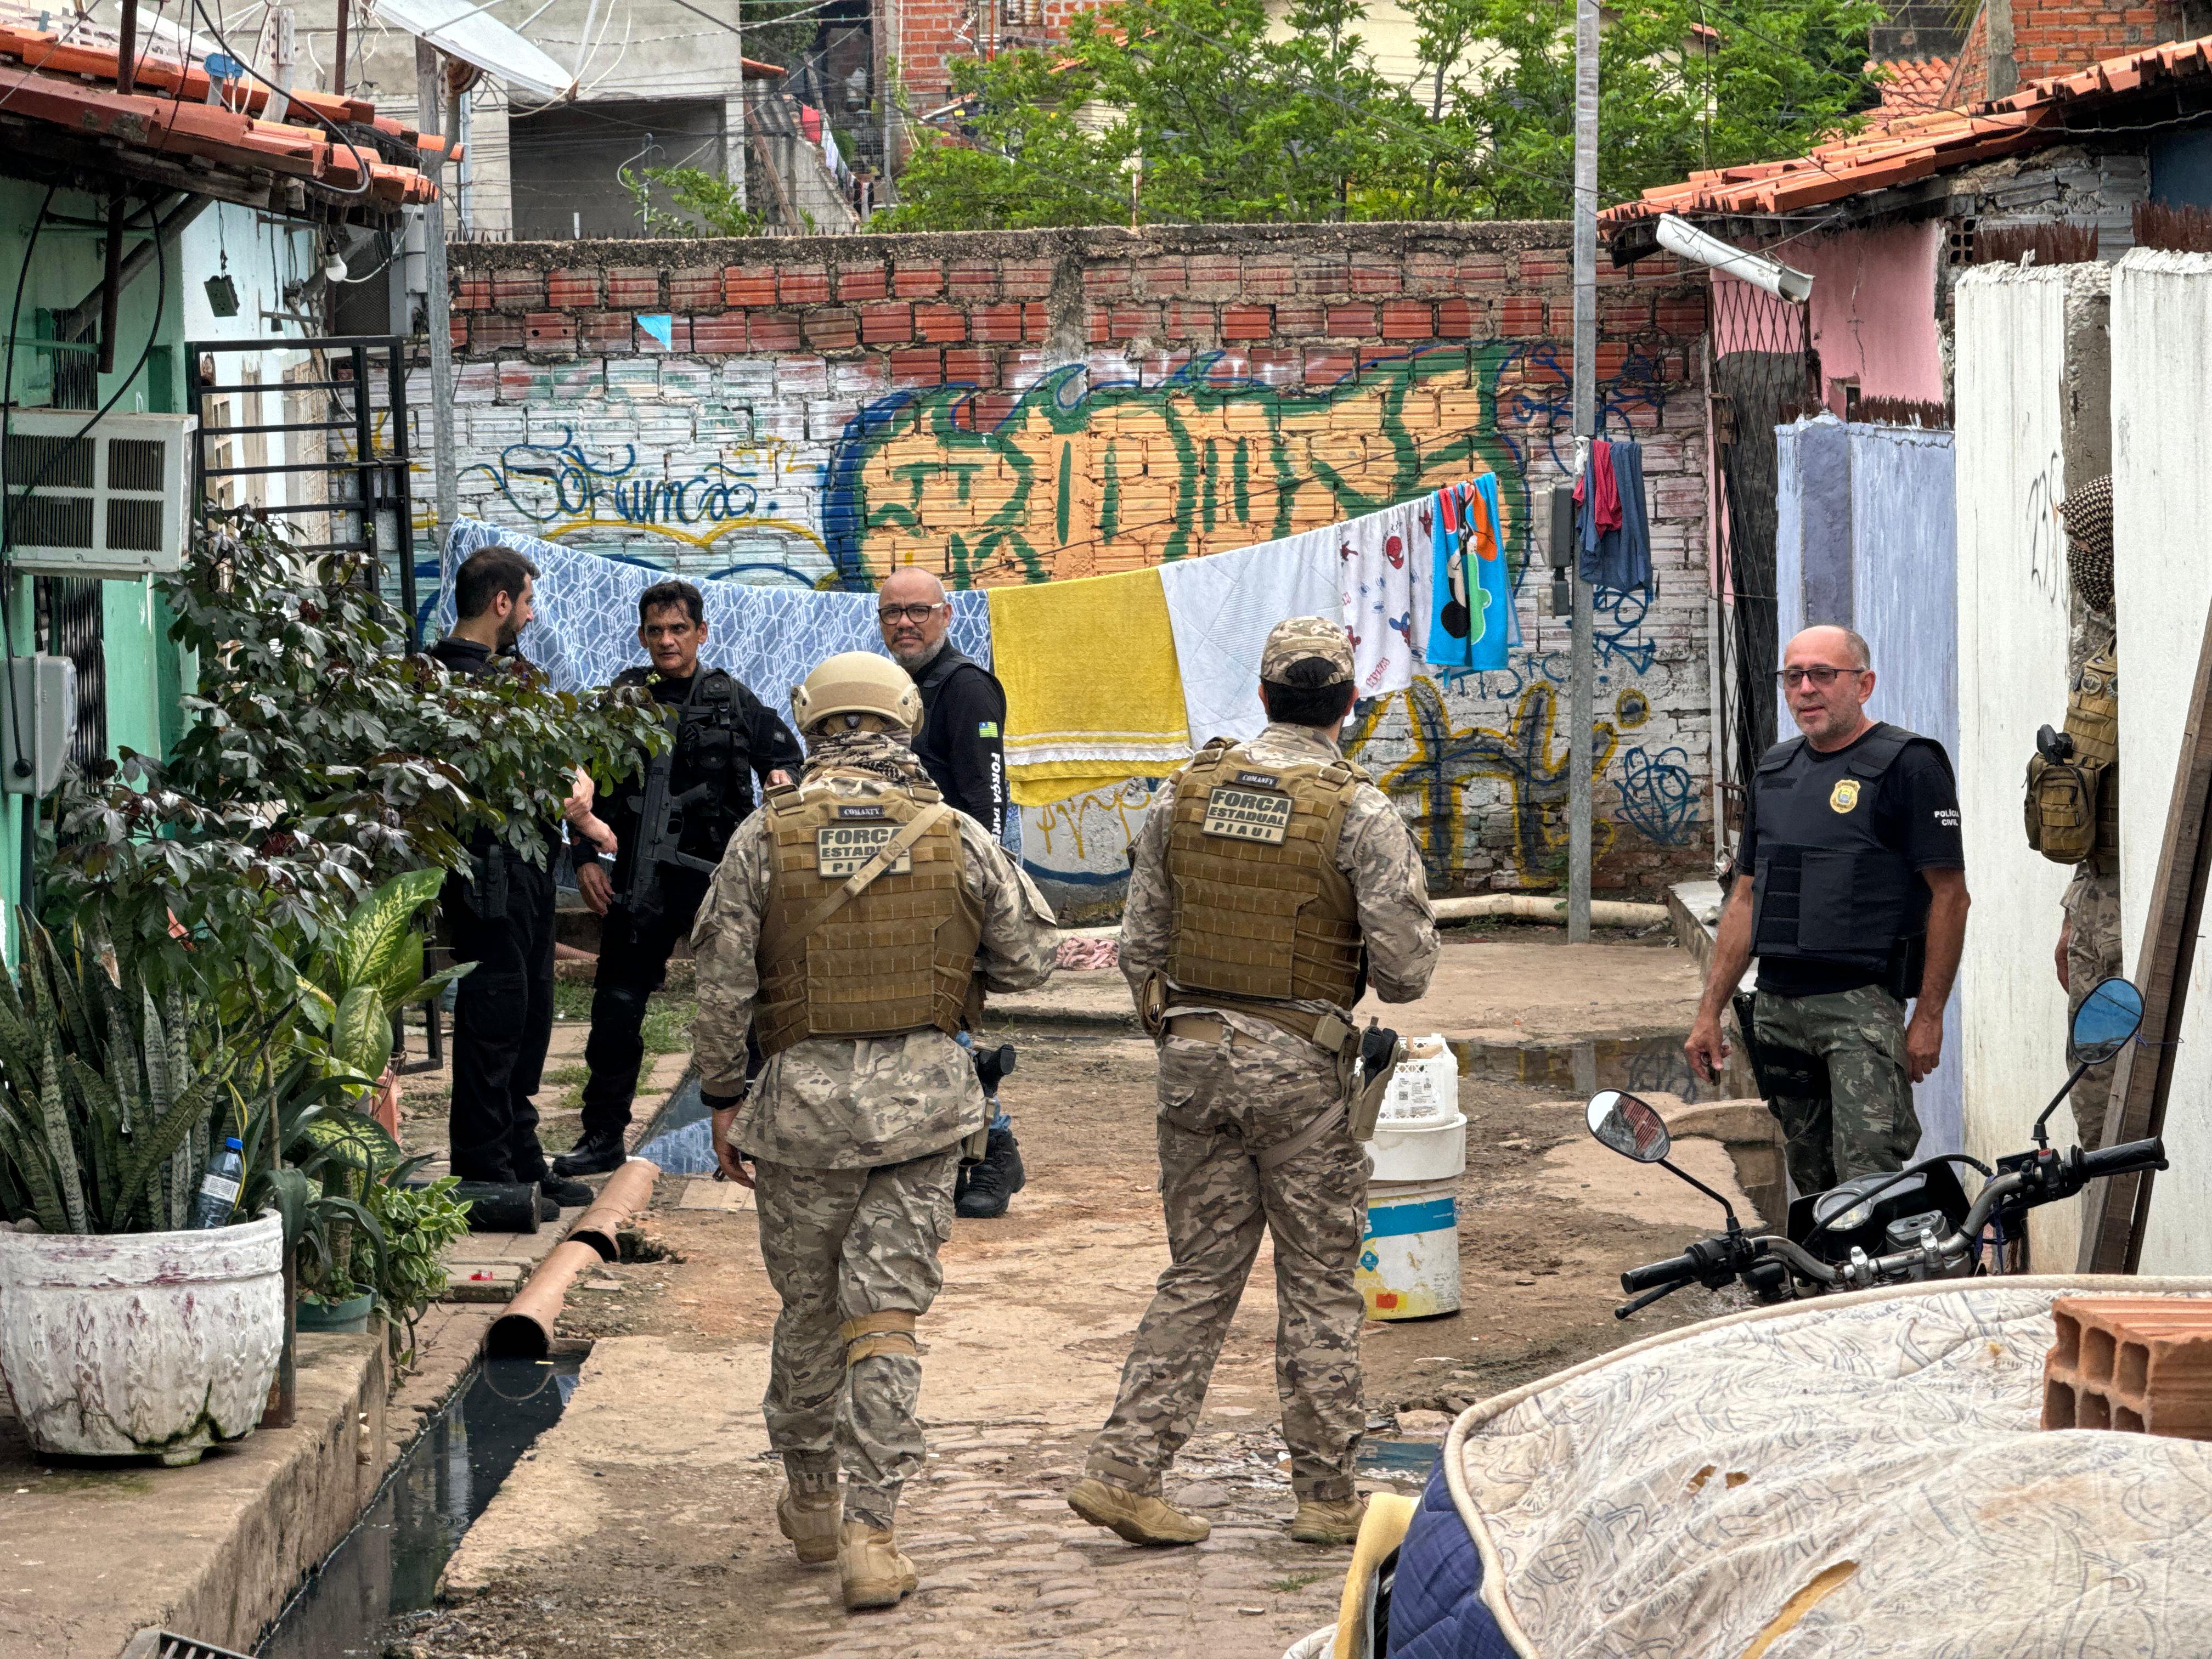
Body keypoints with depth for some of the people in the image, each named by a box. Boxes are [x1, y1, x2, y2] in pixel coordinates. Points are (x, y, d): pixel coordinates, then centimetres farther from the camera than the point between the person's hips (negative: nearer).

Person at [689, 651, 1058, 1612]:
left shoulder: (766, 837, -3)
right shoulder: (956, 837, -1)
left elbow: (721, 984, -3)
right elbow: (1032, 958, 6)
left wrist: (722, 1099, 7)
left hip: (805, 1097, 0)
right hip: (923, 1096, 0)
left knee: (807, 1305, 16)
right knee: (886, 1313, 0)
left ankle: (810, 1496, 32)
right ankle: (870, 1532, -8)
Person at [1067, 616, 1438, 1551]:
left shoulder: (1187, 790, 3)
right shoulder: (1358, 812, -10)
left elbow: (1141, 942, 8)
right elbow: (1405, 967, -13)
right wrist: (1387, 961, 11)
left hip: (1193, 1052, 4)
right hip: (1300, 1063, -4)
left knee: (1200, 1272, 11)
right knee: (1319, 1283, 6)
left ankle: (1125, 1468, 4)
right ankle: (1326, 1494, 12)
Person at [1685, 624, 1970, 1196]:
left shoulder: (1907, 764, -4)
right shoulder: (1774, 770, 17)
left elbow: (1948, 895, -8)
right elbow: (1745, 897, 21)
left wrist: (1929, 1016, -13)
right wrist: (1710, 1011, 15)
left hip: (1863, 1004, -7)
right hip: (1777, 1008, 7)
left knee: (1868, 1186, -17)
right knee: (1812, 1183, 8)